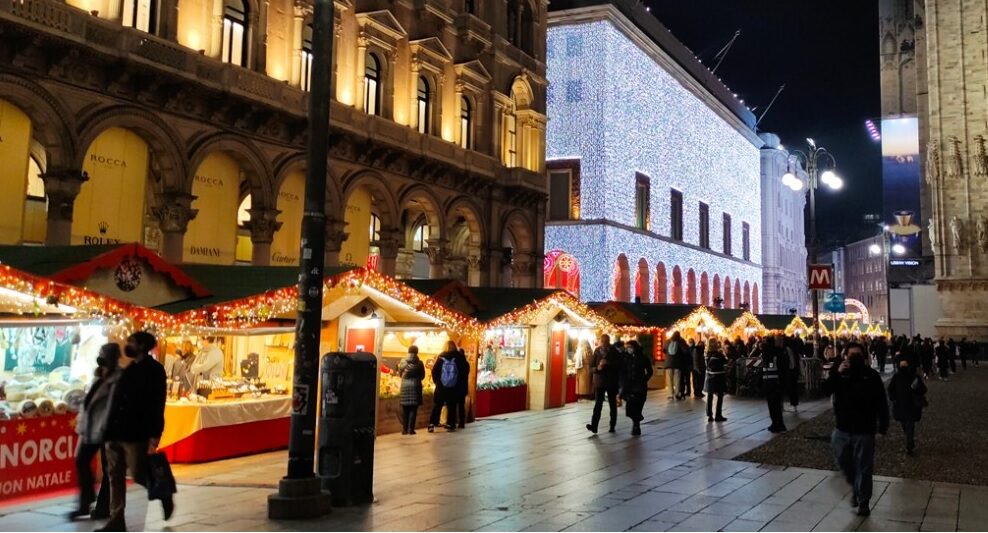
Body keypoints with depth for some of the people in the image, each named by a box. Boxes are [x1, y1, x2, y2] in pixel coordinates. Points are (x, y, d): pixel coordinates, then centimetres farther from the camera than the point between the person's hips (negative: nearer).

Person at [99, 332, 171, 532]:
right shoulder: (128, 370, 17)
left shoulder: (154, 370, -7)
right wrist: (110, 429, 14)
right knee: (115, 477, 6)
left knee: (139, 475, -3)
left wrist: (154, 436, -19)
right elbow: (117, 402, 19)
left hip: (135, 434, -8)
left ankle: (164, 494, 23)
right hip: (116, 433, 8)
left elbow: (157, 405, -13)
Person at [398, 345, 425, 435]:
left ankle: (404, 429, 9)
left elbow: (399, 374, 10)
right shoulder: (419, 363, -4)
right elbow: (422, 376, 5)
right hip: (415, 386, -2)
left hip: (404, 386, 2)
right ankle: (411, 429, -2)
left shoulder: (403, 362, -1)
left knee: (405, 409, 8)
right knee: (413, 409, 1)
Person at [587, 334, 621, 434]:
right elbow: (591, 367, 4)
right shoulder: (596, 352, 4)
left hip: (612, 382, 0)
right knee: (598, 404, -10)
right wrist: (597, 368, -17)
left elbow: (619, 365, -9)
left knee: (613, 404, 9)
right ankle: (594, 425, -19)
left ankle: (612, 426, 18)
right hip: (599, 382, 0)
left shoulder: (614, 352, 0)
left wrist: (608, 363, -21)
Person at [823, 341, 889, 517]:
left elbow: (881, 402, -1)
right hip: (842, 428, 3)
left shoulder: (872, 375, -5)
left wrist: (883, 425, -2)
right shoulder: (838, 372, -1)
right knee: (843, 462, 15)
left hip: (864, 429, -3)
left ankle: (863, 502, 13)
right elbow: (825, 391, -16)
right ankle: (856, 487, 40)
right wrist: (836, 373, -27)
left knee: (864, 467, 3)